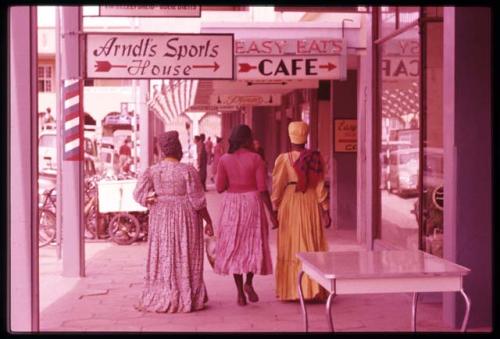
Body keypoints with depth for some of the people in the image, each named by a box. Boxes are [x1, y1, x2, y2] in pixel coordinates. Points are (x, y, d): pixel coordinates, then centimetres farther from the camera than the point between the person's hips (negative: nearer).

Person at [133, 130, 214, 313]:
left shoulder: (152, 170, -1)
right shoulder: (187, 170, -12)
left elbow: (139, 193, -7)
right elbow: (197, 200, -11)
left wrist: (158, 202, 8)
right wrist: (208, 221, -2)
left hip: (160, 217, 4)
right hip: (185, 217, -3)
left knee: (162, 257, 10)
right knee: (185, 259, 5)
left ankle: (160, 299, 11)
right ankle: (186, 299, 9)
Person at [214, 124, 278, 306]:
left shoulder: (224, 159, -3)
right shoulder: (256, 158, -8)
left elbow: (220, 188, -3)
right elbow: (262, 189, -10)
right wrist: (272, 214, -5)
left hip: (231, 205, 2)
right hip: (252, 203, -1)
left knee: (234, 247, 9)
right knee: (254, 244, 16)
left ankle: (240, 292, 9)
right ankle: (249, 282, 0)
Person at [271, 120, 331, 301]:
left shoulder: (283, 159, -8)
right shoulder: (316, 158, -3)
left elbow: (277, 186, -7)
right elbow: (320, 185, -3)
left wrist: (274, 207, 3)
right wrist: (325, 210, 2)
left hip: (290, 204, -2)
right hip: (311, 204, 2)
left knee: (291, 246, 8)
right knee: (313, 246, 11)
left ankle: (291, 290, 11)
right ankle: (313, 289, 12)